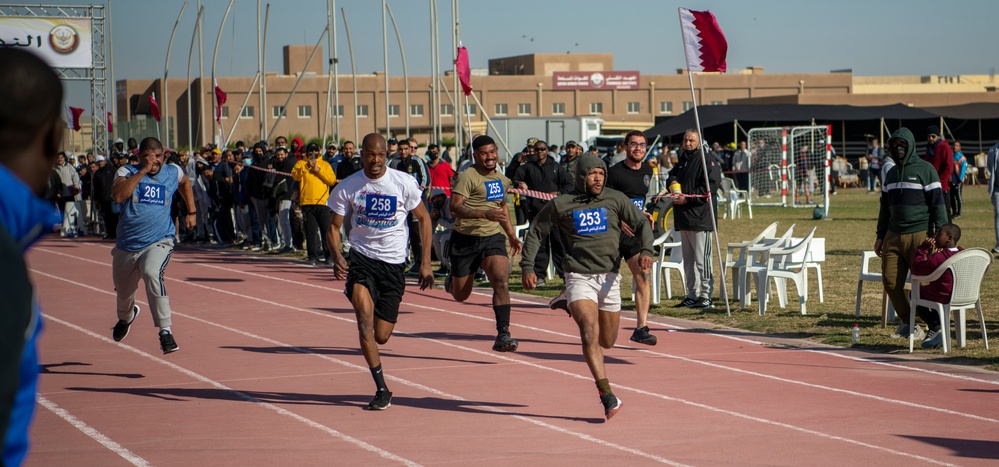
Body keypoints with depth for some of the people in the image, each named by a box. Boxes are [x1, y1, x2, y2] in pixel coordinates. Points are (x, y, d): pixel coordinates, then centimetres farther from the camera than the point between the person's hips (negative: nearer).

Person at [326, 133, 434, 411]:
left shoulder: (404, 183, -5)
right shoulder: (347, 187, -2)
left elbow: (424, 218, 5)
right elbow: (334, 226, 4)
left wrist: (425, 262, -1)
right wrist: (337, 257, -16)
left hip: (394, 263, 0)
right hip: (361, 257, 0)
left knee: (381, 336, -1)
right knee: (364, 316, -24)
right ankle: (381, 390, -19)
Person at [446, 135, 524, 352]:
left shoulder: (502, 180, 10)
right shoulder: (467, 177, -13)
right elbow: (455, 207, -24)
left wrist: (511, 234, 24)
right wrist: (485, 214, -34)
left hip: (493, 238, 4)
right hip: (466, 239, -4)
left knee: (502, 281, -20)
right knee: (461, 295, 9)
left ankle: (503, 335, -20)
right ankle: (452, 280, 47)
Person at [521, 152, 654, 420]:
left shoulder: (615, 199, 5)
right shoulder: (561, 205, 2)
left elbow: (641, 224, 10)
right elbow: (535, 232, 12)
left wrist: (646, 251, -9)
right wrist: (527, 267, 4)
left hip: (609, 277, 3)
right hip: (579, 276, -3)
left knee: (607, 342, 13)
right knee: (590, 334, -20)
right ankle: (607, 396, -20)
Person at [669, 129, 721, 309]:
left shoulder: (707, 161, -8)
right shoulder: (682, 161, 20)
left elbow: (710, 186, -16)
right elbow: (672, 176, 28)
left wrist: (688, 198, -19)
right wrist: (672, 181, 3)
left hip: (700, 218, -9)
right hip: (683, 219, 9)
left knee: (702, 259, -10)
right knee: (688, 260, 12)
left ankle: (706, 296, -7)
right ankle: (692, 295, 18)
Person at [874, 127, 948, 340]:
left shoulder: (925, 169, -3)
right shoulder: (891, 173, 16)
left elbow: (937, 203, -7)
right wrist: (880, 236, 18)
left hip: (919, 234, -6)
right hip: (894, 235, 6)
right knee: (890, 280, 1)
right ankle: (907, 323, 15)